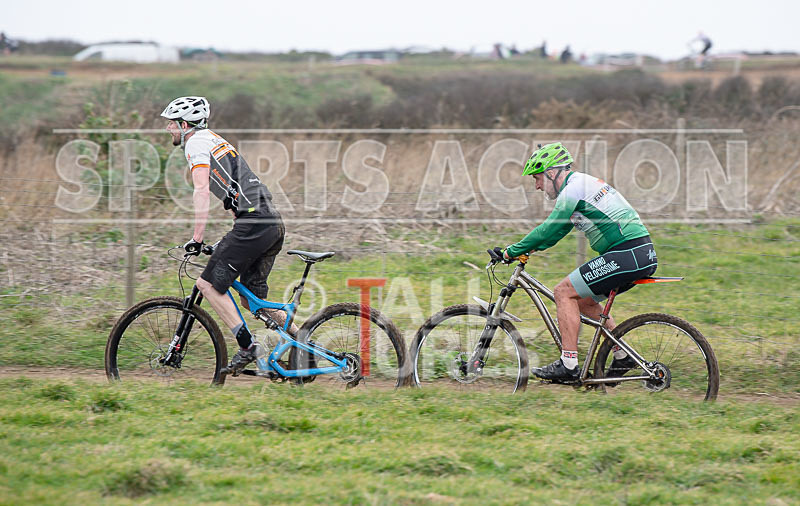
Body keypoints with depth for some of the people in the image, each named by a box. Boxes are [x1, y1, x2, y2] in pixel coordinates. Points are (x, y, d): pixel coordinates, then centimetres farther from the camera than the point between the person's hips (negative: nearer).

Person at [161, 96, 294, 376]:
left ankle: (247, 345, -13)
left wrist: (197, 238, -18)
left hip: (253, 223, -9)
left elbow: (202, 190, -17)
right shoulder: (215, 140, 27)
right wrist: (230, 241, 35)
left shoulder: (196, 143, -3)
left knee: (208, 283, -7)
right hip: (274, 223, 10)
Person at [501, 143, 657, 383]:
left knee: (564, 291, -6)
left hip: (627, 254, -10)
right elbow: (556, 230, 30)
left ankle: (568, 364, -9)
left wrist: (514, 251, -2)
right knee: (583, 300, 20)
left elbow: (549, 230, -11)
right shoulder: (582, 182, 22)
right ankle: (622, 356, 19)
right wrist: (528, 247, 25)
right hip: (643, 254, 10)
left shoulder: (573, 189, -9)